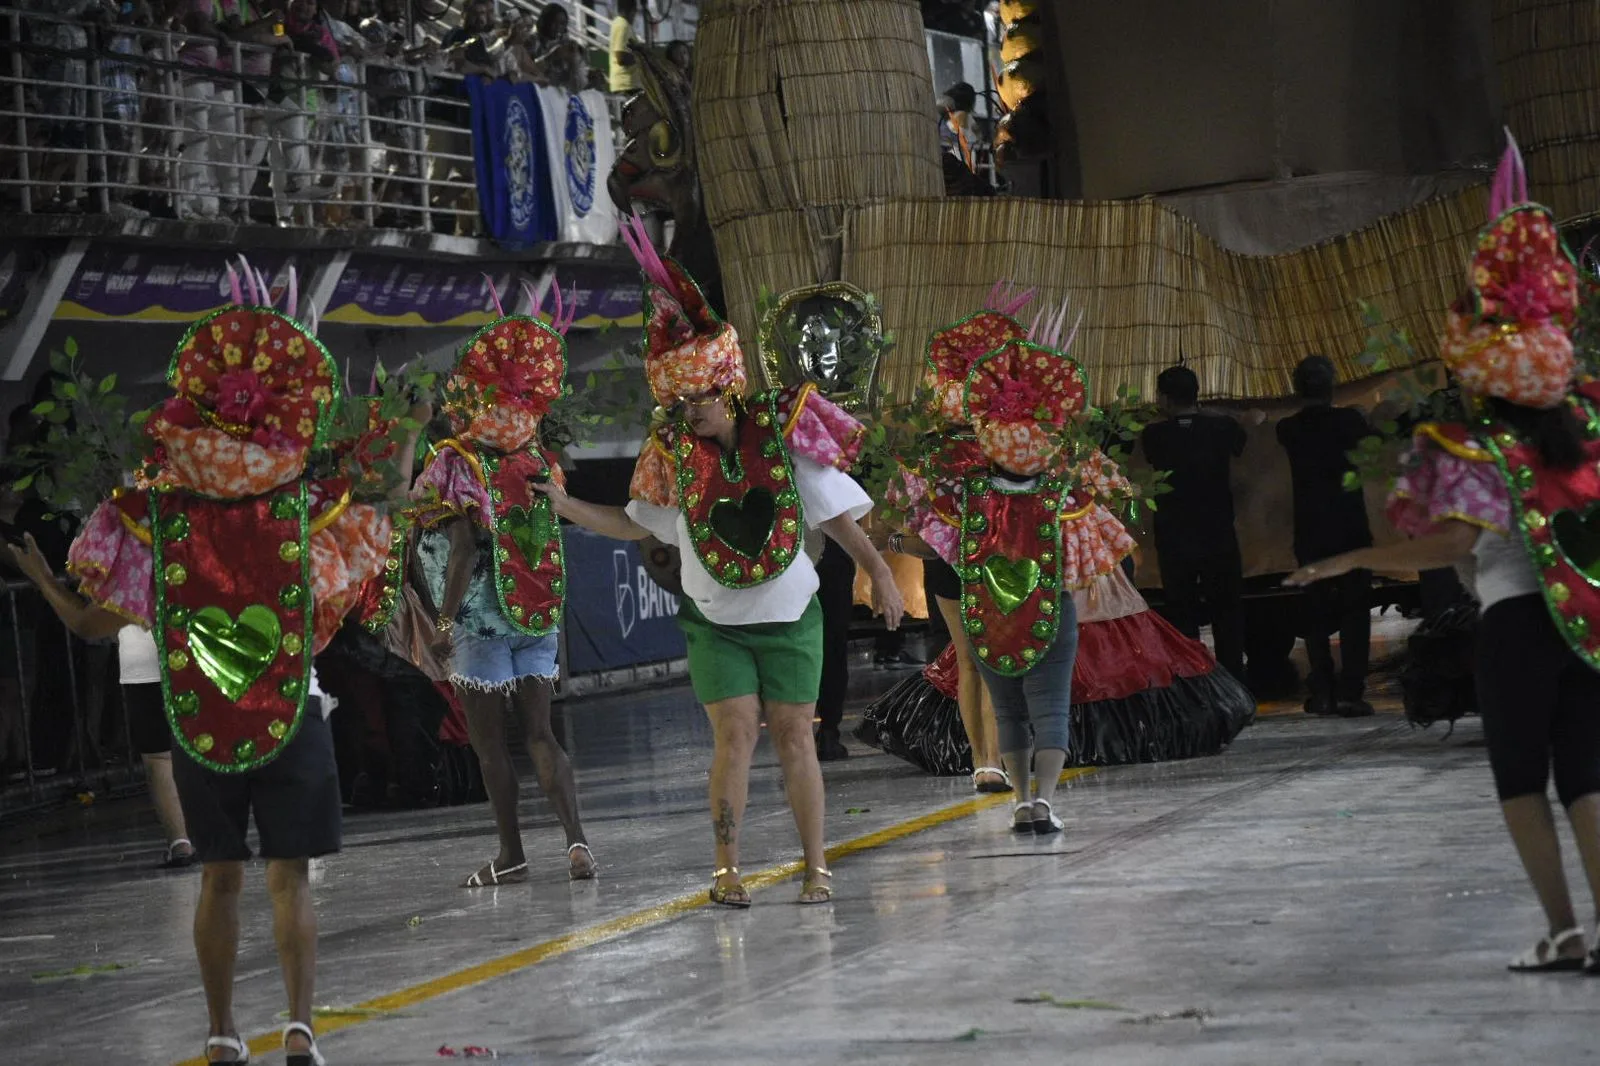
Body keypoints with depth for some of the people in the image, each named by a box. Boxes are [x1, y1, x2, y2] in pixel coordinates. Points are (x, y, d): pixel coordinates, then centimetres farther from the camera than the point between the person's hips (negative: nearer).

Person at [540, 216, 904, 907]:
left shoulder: (782, 433, -7)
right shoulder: (673, 454, -1)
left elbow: (836, 514, -2)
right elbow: (635, 525, 11)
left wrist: (878, 572, -7)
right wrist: (566, 507, 2)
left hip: (789, 614, -1)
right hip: (715, 621, 1)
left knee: (793, 733, 1)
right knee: (734, 732, -8)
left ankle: (816, 866, 8)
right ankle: (727, 869, -4)